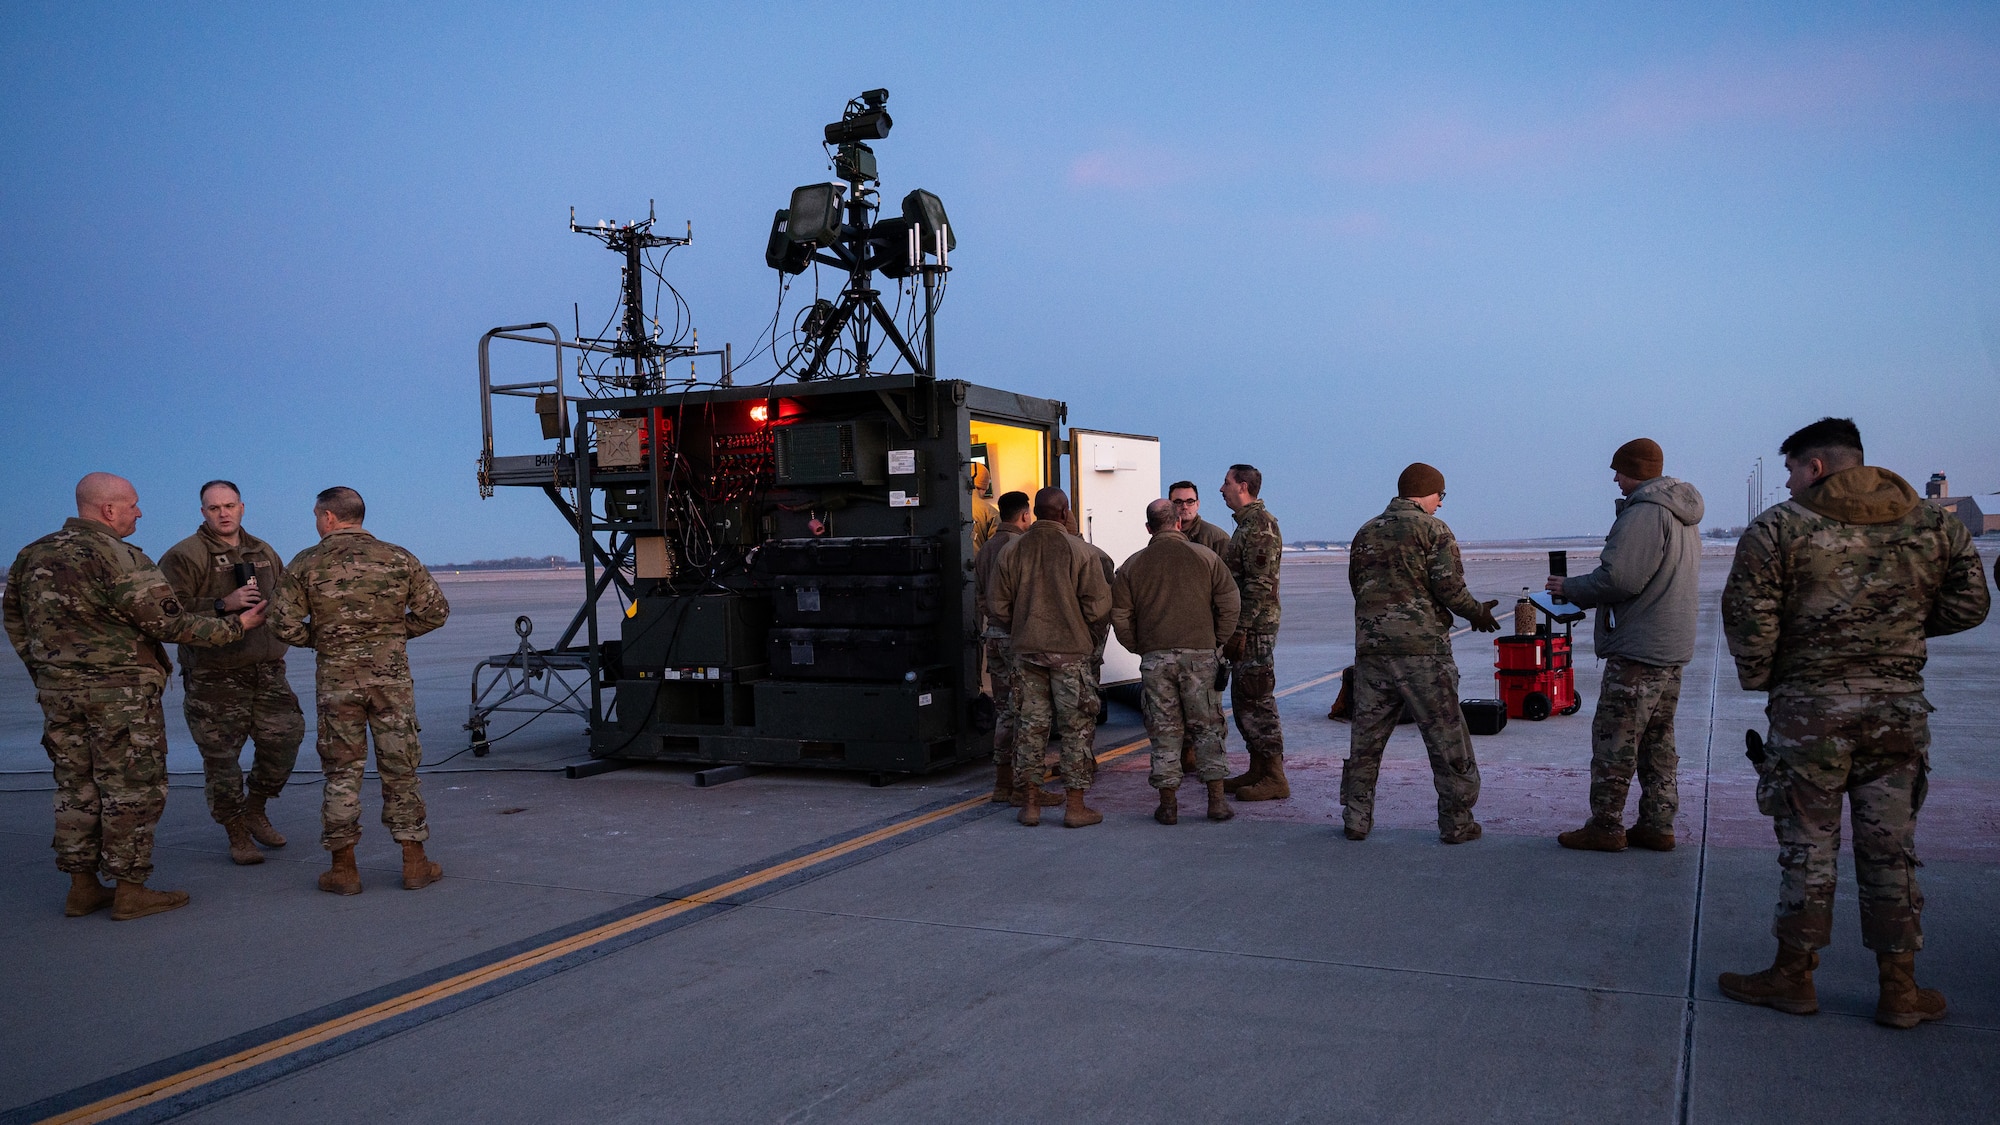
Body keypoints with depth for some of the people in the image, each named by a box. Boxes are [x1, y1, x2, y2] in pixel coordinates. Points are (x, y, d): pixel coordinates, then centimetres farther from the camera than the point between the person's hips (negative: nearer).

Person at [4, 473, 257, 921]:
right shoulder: (119, 558, -17)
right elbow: (172, 625, -17)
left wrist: (44, 671, 23)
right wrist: (235, 625, -6)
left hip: (57, 692, 8)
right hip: (120, 693, -7)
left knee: (77, 788, 15)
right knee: (133, 789, 1)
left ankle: (82, 887, 21)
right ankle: (130, 891, 6)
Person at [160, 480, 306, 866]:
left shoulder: (264, 552, 14)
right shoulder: (184, 556, -5)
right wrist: (223, 604, -25)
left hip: (267, 673, 5)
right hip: (214, 679, -5)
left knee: (285, 737, 4)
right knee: (221, 757, 0)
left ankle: (255, 809, 27)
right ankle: (237, 833, 15)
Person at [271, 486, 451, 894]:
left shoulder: (306, 564, -1)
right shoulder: (398, 558, 2)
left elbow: (285, 627, -5)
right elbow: (435, 611, 2)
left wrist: (319, 638, 13)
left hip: (336, 679, -1)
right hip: (391, 675, 1)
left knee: (342, 772, 8)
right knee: (401, 768, 7)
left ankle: (343, 868, 13)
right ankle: (415, 862, 11)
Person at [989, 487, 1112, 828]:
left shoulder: (1013, 551, 2)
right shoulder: (1078, 549, -8)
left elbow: (998, 606, 4)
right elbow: (1098, 606, -10)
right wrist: (1087, 634, 9)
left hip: (1026, 649, 3)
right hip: (1070, 649, -3)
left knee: (1029, 725, 9)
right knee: (1076, 726, 5)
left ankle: (1030, 803, 13)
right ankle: (1075, 805, 7)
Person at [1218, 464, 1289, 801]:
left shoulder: (1260, 523, -15)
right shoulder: (1247, 523, 18)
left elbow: (1259, 583, -21)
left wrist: (1241, 629, -22)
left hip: (1255, 629, -11)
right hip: (1245, 628, 11)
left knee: (1258, 701, -7)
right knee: (1243, 700, 14)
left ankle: (1274, 777, -2)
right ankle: (1257, 770, 21)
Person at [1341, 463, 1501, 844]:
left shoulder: (1365, 533, 14)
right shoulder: (1432, 529, -4)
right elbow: (1449, 587, -10)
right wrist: (1478, 613, 7)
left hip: (1370, 647, 5)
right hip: (1422, 647, -5)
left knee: (1365, 737, 12)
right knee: (1447, 739, 4)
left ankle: (1356, 819, 14)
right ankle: (1457, 822, 8)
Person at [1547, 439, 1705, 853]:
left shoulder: (1644, 513, -17)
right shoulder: (1685, 514, 16)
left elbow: (1618, 578, -23)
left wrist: (1569, 589, -7)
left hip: (1638, 648, -10)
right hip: (1674, 648, 10)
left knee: (1614, 738, -3)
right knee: (1658, 738, 14)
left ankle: (1605, 827, 3)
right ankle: (1657, 826, 19)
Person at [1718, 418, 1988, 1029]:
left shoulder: (1778, 528, -7)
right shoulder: (1936, 526, 6)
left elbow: (1746, 614, -11)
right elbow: (1969, 605, 11)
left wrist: (1758, 678, 3)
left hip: (1809, 710, -3)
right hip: (1901, 710, 4)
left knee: (1807, 846, 5)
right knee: (1891, 849, 10)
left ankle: (1793, 977, 15)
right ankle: (1899, 989, 17)